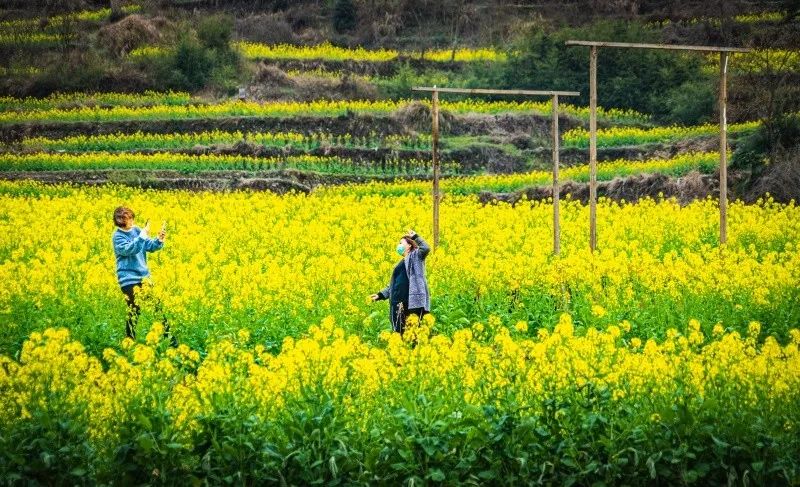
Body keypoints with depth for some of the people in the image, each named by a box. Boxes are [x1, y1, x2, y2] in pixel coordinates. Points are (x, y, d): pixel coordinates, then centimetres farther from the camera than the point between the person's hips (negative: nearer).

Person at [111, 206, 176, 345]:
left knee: (157, 306, 4)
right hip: (129, 279, -5)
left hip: (144, 275, 5)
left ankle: (169, 338, 9)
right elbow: (129, 249, -26)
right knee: (134, 310, -4)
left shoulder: (137, 230, 5)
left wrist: (159, 240, -19)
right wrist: (142, 236, -33)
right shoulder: (117, 236, -10)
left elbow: (150, 246, 2)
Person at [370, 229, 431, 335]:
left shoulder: (416, 256, 6)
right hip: (398, 302, 8)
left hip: (413, 301, -8)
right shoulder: (400, 264, 26)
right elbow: (392, 285, 28)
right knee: (400, 330, 4)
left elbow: (426, 248, -15)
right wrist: (381, 295, 20)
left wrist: (415, 237, -9)